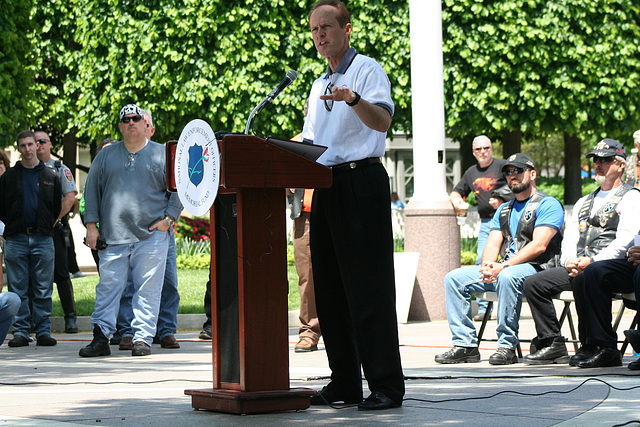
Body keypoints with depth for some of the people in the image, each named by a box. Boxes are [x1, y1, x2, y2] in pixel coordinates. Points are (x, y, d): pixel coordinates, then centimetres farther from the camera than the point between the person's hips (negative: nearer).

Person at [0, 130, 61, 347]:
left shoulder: (50, 176, 11)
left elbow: (57, 205, 16)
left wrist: (48, 226, 11)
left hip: (42, 239, 0)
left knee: (43, 289, 0)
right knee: (18, 289, 0)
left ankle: (43, 331, 4)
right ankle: (20, 331, 4)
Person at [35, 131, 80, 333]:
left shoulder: (60, 169, 9)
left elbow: (70, 197, -2)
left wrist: (55, 219, -10)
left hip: (54, 227, -2)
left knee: (61, 274, -5)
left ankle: (70, 318, -2)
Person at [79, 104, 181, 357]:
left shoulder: (162, 154, 8)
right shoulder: (106, 155, 13)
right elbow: (92, 191, 15)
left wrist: (169, 217, -1)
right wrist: (91, 224, 6)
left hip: (151, 235, -1)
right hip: (113, 237, 2)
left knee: (148, 290, -2)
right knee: (108, 287, -2)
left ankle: (143, 338, 1)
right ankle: (101, 338, 0)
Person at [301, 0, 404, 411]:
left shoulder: (367, 70, -3)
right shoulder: (319, 85, 22)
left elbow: (383, 120, -21)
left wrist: (354, 99, -39)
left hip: (362, 183, -9)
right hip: (327, 188, 9)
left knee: (368, 288, -11)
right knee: (330, 288, 9)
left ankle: (386, 386, -10)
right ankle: (344, 384, 15)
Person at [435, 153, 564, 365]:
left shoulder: (548, 205, -2)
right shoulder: (504, 210, 24)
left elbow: (539, 246, -15)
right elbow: (493, 244, 14)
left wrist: (503, 267, -22)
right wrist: (487, 266, -11)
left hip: (536, 268, -8)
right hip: (504, 268, 8)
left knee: (507, 277, -40)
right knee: (454, 278, -6)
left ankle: (507, 346, -32)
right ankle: (465, 344, -11)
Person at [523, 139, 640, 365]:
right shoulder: (584, 202, 28)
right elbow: (569, 237, 20)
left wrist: (593, 261, -17)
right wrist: (570, 260, -3)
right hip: (578, 268, 7)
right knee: (533, 283, -13)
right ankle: (551, 343, -12)